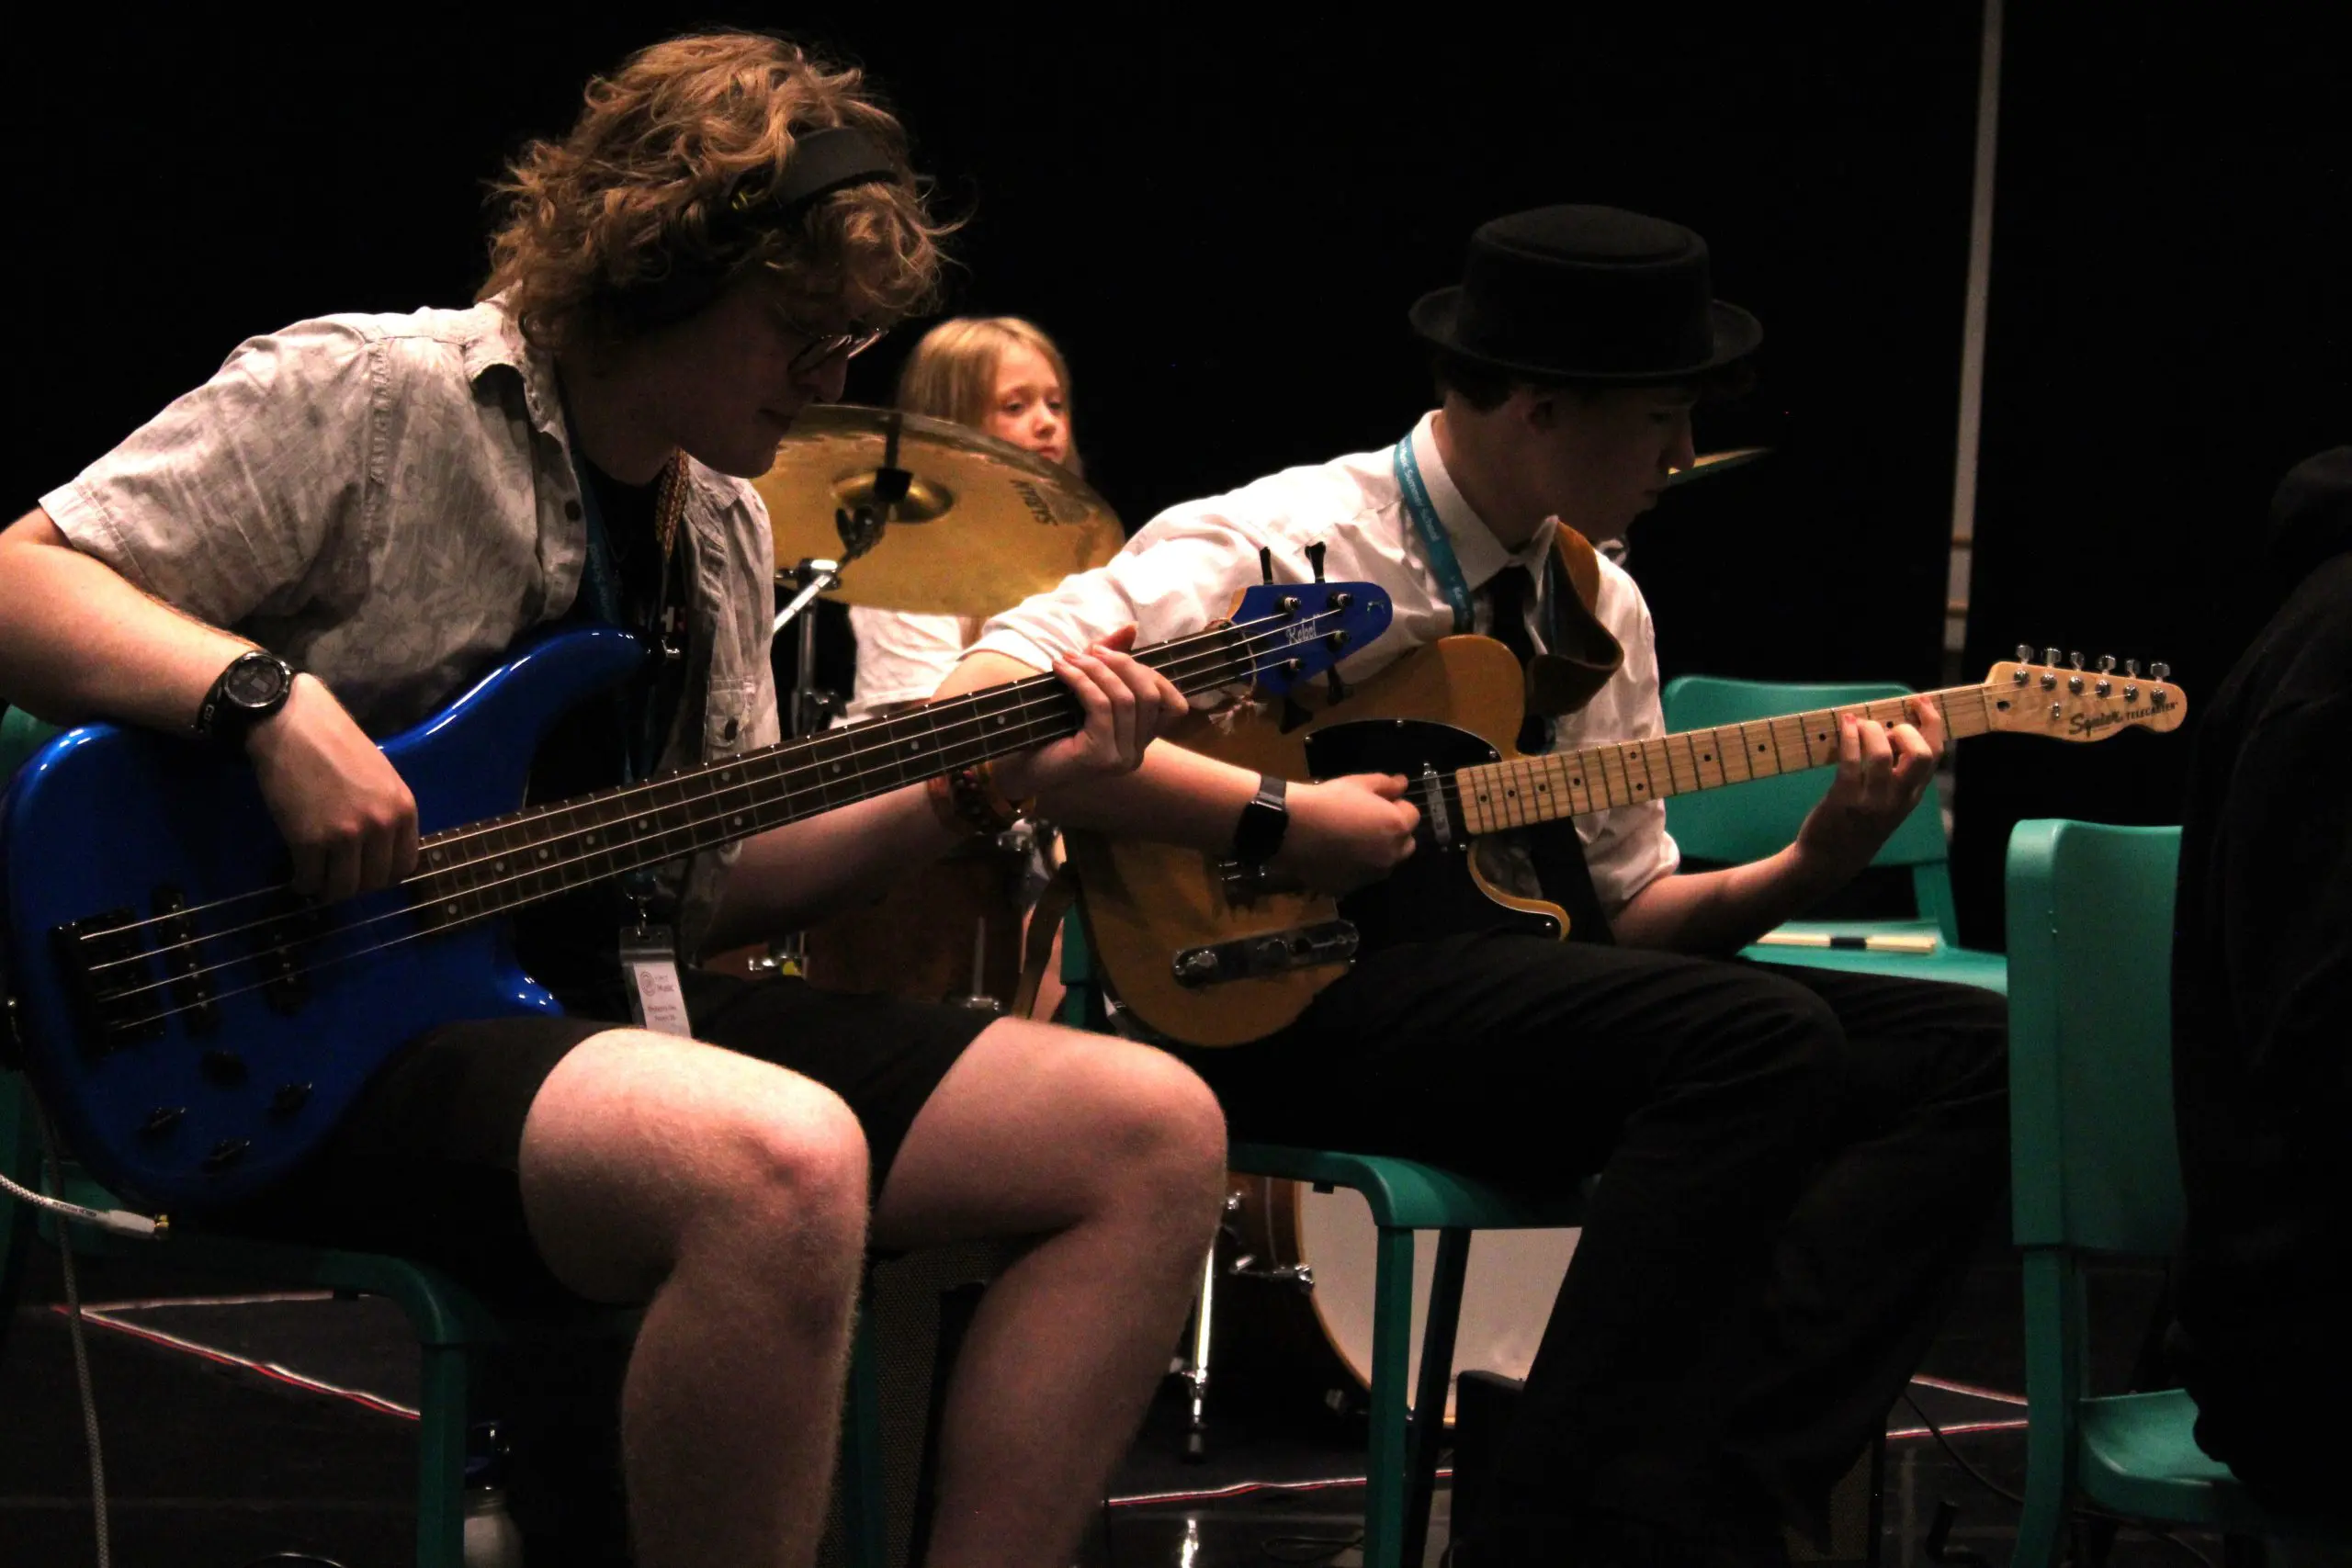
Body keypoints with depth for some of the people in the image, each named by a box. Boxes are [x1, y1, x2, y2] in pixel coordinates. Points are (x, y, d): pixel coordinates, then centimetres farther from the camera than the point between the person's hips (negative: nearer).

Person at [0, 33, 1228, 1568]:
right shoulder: (361, 397, -7)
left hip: (604, 1009, 8)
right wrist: (273, 697, -28)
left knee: (1157, 1129, -5)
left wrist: (973, 788, 6)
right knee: (782, 1161, -39)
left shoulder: (721, 521, 18)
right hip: (336, 1035, -8)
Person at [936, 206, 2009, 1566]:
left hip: (1522, 978, 8)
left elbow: (1628, 907, 17)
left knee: (1971, 1050, -10)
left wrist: (1812, 865, -2)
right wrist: (1276, 820, -22)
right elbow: (988, 703, -20)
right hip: (1293, 998, -8)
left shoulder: (1601, 610, 17)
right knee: (1762, 1034, -30)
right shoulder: (1288, 548, -8)